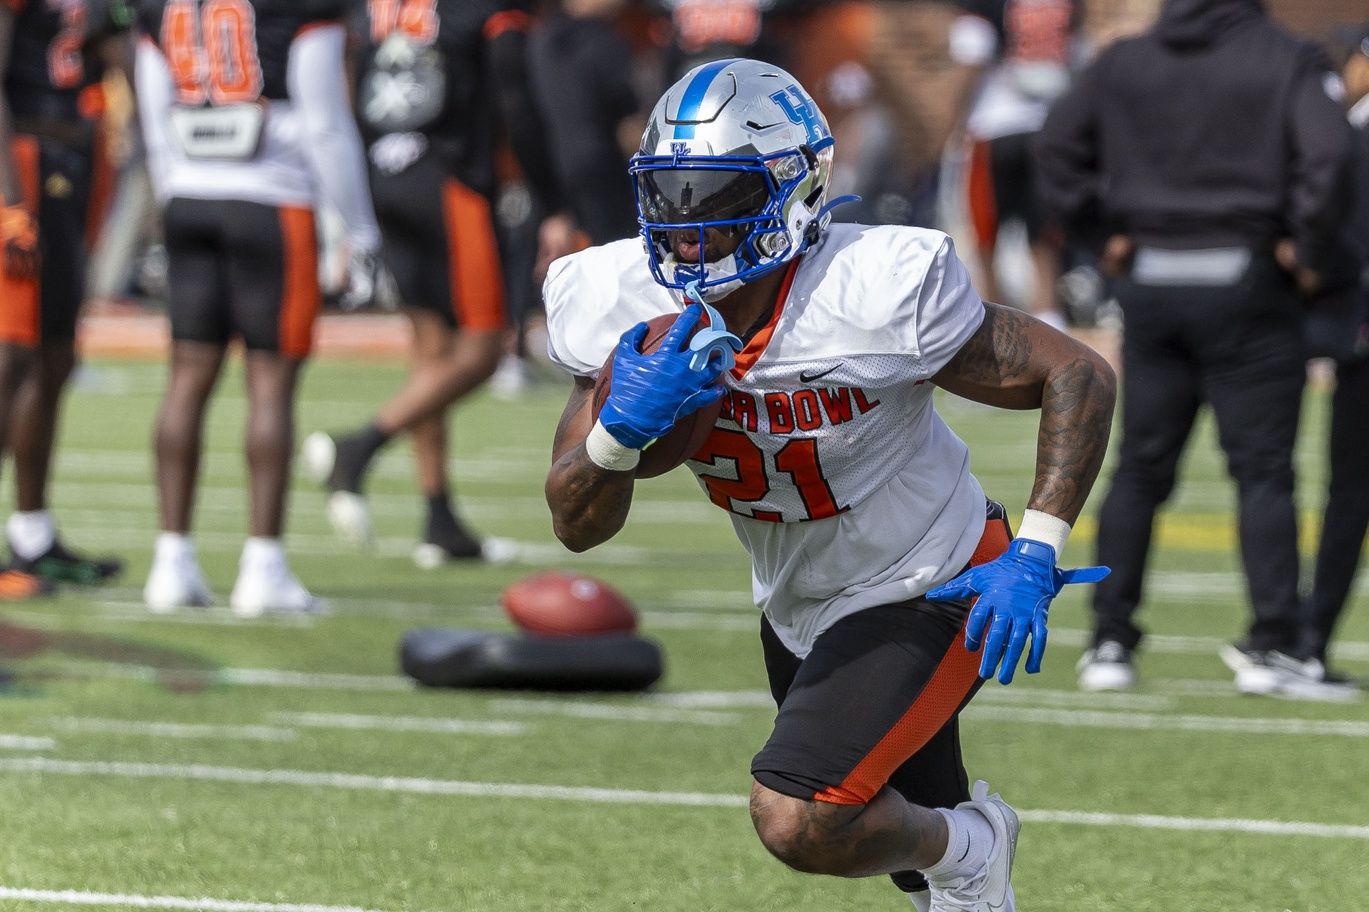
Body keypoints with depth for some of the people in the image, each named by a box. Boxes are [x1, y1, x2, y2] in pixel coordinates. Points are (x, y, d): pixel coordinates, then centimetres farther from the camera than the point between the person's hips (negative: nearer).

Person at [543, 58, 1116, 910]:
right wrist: (623, 424, -32)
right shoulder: (631, 312, -16)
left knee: (799, 821, -24)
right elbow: (578, 526, -11)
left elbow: (1079, 376, -20)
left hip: (927, 593, -6)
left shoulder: (875, 293, -31)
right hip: (800, 609, 6)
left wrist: (1033, 559, -27)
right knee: (915, 844, 24)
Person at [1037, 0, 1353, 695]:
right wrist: (1308, 250, -8)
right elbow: (1326, 153, -17)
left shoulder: (1124, 63, 8)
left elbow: (1058, 148, 8)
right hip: (1244, 285, -4)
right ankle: (1272, 644, -4)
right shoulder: (1286, 61, -4)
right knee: (1263, 469, 1)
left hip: (1149, 281, 4)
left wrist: (1103, 232, 10)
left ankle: (1109, 641, 8)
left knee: (1140, 468, 10)